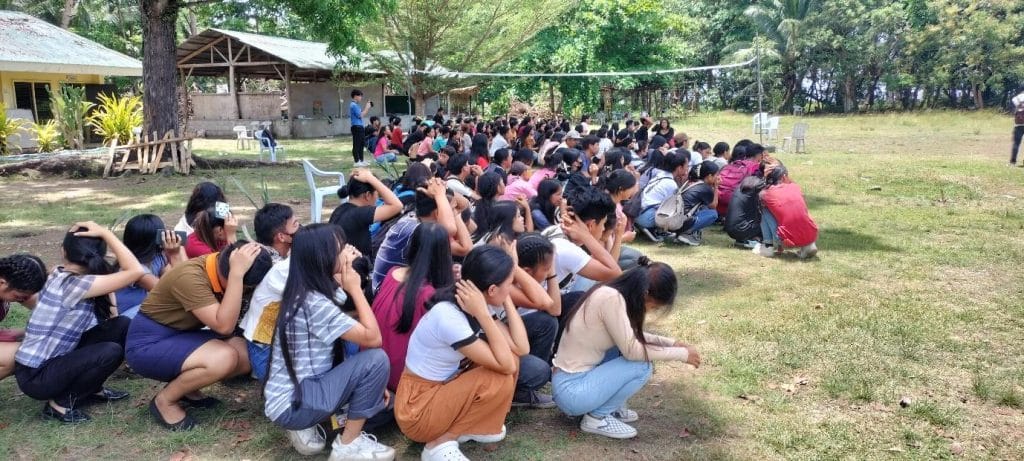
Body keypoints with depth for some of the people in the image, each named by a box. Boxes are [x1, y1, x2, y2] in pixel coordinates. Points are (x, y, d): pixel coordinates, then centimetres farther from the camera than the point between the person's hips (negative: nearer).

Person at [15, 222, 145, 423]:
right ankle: (61, 404, -5)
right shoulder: (73, 284, -27)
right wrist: (105, 233, -27)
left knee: (122, 327, -2)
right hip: (36, 376, -8)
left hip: (55, 361, 8)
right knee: (110, 351, -27)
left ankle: (92, 388, 14)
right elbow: (136, 271, -32)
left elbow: (111, 317, 5)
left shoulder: (61, 275, 1)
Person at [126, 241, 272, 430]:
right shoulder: (190, 277, -30)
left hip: (182, 335, 8)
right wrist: (237, 272, -39)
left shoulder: (221, 264, -8)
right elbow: (224, 326, -35)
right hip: (148, 344, -8)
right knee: (224, 358, -30)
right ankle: (165, 401, -6)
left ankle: (185, 386, 11)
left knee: (249, 355, -8)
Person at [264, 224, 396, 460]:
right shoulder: (315, 303, -23)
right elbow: (373, 339, -19)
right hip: (292, 405, -10)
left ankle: (307, 427, 12)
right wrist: (355, 289, -12)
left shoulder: (304, 292, 6)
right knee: (376, 360, -19)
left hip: (291, 393, 10)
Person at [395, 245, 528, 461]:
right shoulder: (449, 316, -30)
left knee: (510, 357, -5)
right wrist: (483, 315, -29)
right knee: (500, 380, -24)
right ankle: (440, 443, -10)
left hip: (445, 388, 8)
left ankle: (469, 425, 4)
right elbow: (506, 366, -26)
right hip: (417, 409, -8)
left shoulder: (481, 306, -5)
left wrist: (507, 301, -8)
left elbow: (522, 348, -9)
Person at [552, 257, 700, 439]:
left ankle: (612, 406, 15)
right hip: (572, 390, -9)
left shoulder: (610, 293, 3)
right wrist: (681, 354, -10)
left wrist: (671, 343, 7)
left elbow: (632, 337, 18)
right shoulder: (612, 298, -24)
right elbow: (633, 351, -20)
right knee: (643, 366, -15)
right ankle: (597, 417, -1)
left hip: (581, 376, 9)